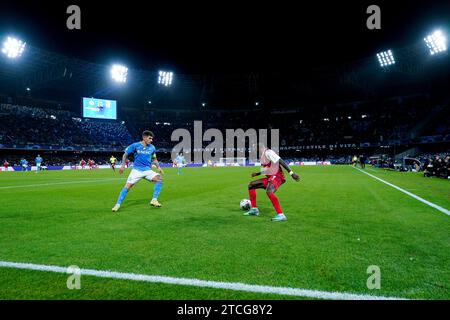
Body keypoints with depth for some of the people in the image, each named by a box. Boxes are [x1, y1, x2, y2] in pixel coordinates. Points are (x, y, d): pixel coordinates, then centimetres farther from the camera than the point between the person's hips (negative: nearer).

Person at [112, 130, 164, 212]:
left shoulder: (152, 148, 5)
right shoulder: (135, 146, -4)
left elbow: (154, 159, 18)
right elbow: (125, 154, 7)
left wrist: (158, 167, 5)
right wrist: (123, 165, -1)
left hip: (148, 170, 2)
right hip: (137, 170, -2)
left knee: (159, 179, -20)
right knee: (127, 186, -11)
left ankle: (154, 200, -14)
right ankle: (118, 205, 4)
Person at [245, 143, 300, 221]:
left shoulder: (268, 152, -15)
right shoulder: (263, 155, 13)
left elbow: (280, 161, -22)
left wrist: (291, 173, -27)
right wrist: (257, 174, 27)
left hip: (277, 176, -10)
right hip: (270, 177, 10)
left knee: (269, 191, -35)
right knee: (251, 185, 10)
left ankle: (280, 215, -30)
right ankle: (254, 209, 17)